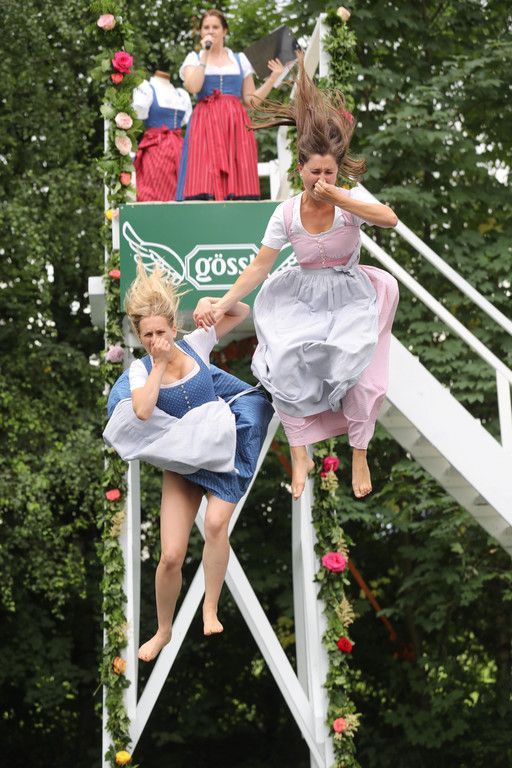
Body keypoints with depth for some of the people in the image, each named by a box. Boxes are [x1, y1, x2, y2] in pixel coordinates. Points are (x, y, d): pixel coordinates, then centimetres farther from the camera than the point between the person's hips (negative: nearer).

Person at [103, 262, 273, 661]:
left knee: (216, 522, -27)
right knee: (171, 557, -3)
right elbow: (142, 412, -28)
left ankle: (210, 610, -10)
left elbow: (242, 313, 3)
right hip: (182, 462, 0)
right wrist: (159, 365, -23)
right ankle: (163, 631, 20)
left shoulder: (195, 344, -4)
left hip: (221, 448, 0)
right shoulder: (140, 371, -7)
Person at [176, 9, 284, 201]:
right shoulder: (194, 59, 12)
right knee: (205, 183, -14)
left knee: (239, 182, -9)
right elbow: (193, 87, -9)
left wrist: (273, 77, 4)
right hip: (206, 123, -2)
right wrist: (205, 55, -4)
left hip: (236, 123, 2)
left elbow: (251, 99, 13)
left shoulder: (240, 59, 16)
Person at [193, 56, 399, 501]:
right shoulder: (287, 213, -10)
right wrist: (222, 305, -13)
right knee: (286, 369, -15)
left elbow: (389, 218, -36)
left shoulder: (352, 200, -14)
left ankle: (360, 455, 3)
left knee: (356, 373, -18)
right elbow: (258, 268, -7)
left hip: (351, 298, -2)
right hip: (303, 301, 2)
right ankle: (300, 456, 2)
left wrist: (337, 197, -39)